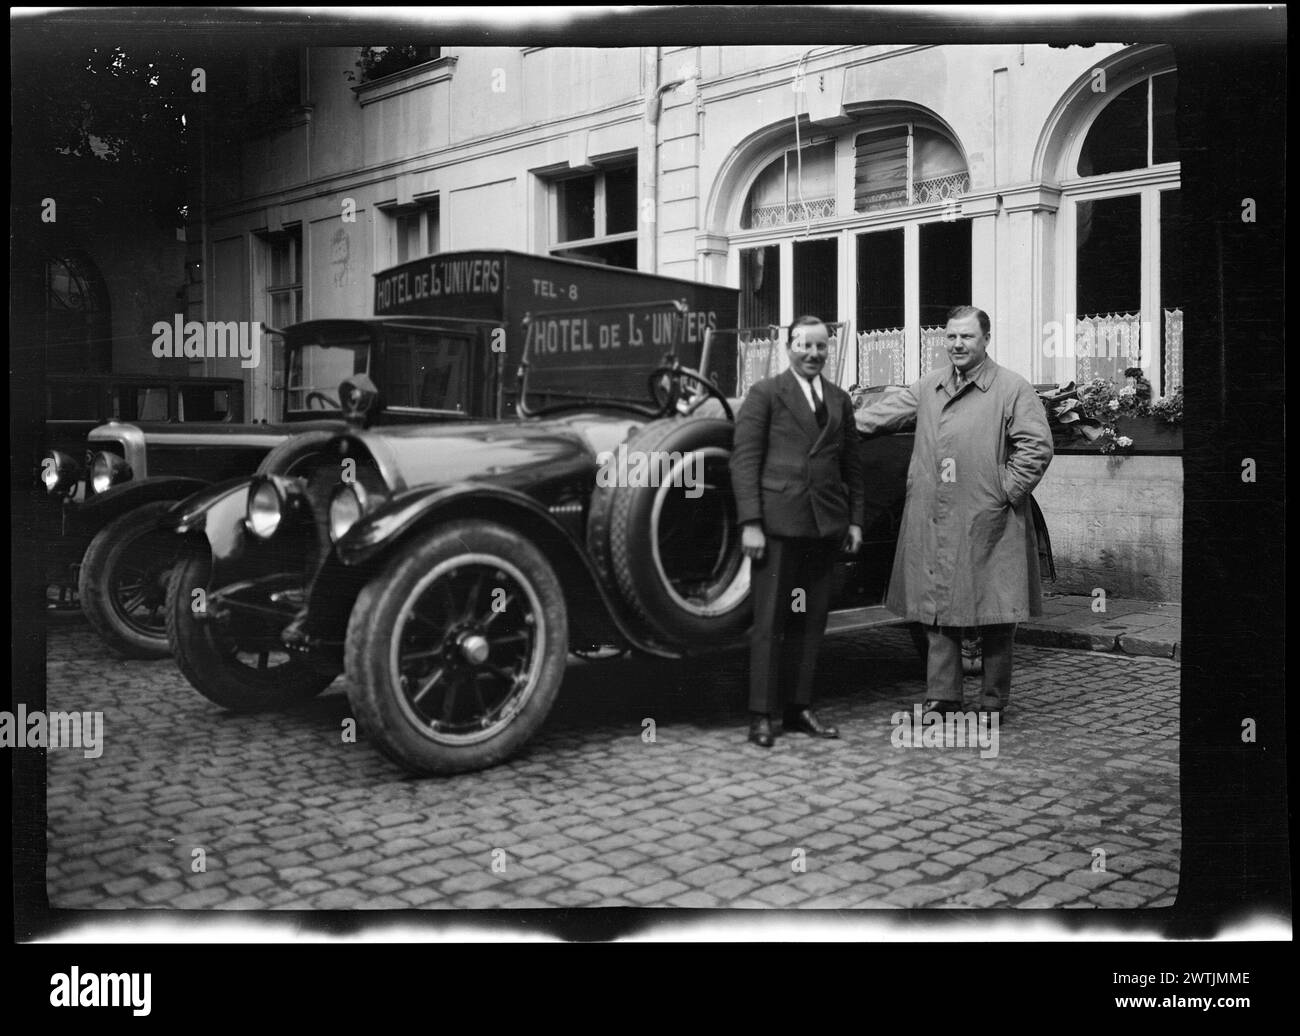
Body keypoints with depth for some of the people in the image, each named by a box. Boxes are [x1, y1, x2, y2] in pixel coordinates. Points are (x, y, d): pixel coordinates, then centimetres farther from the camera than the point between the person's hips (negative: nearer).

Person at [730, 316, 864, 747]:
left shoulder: (840, 400, 16)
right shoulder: (765, 394, 0)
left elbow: (851, 465, 18)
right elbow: (744, 460, -6)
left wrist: (854, 520, 11)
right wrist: (750, 523, -13)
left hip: (825, 524, 5)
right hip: (778, 521, -5)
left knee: (811, 620, 8)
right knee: (770, 619, -2)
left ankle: (799, 707, 17)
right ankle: (761, 714, 4)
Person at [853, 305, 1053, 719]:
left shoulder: (1013, 388, -2)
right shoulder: (929, 387, 13)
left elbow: (1037, 447, -7)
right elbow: (880, 416, 17)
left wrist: (1006, 491, -11)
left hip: (989, 525, -4)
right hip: (932, 525, 4)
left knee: (995, 617, 3)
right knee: (937, 612, 7)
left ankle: (993, 702, 15)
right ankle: (942, 697, 15)